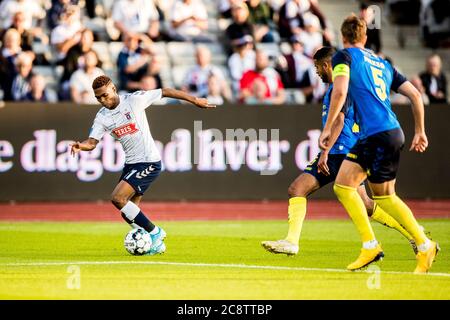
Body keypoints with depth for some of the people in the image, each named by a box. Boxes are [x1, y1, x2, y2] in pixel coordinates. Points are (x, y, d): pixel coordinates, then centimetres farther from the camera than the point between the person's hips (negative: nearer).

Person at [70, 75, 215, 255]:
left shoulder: (135, 100, -11)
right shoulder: (102, 117, 3)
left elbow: (165, 92, -2)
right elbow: (92, 142, -6)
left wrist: (195, 100, 5)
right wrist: (80, 146, -30)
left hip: (149, 162, -7)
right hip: (131, 163, 7)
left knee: (118, 198, -19)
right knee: (128, 212, 5)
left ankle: (154, 232, -8)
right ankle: (156, 244, 21)